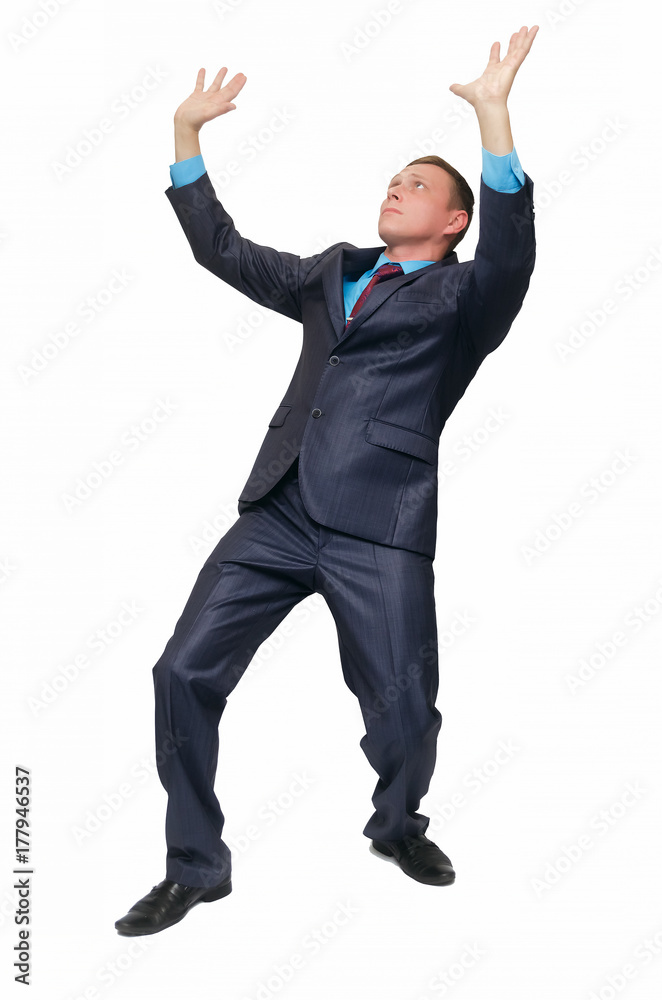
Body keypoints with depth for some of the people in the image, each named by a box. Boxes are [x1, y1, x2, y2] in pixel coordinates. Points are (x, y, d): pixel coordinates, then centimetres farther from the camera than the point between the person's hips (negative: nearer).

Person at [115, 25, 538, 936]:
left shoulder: (462, 297, 7)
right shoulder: (331, 275, 23)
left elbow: (510, 254, -15)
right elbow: (223, 252, 28)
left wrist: (493, 113, -24)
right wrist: (188, 133, 22)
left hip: (380, 528, -4)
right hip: (278, 511, 5)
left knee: (405, 712, -5)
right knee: (186, 672, -5)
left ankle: (397, 827, 30)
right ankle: (196, 866, 11)